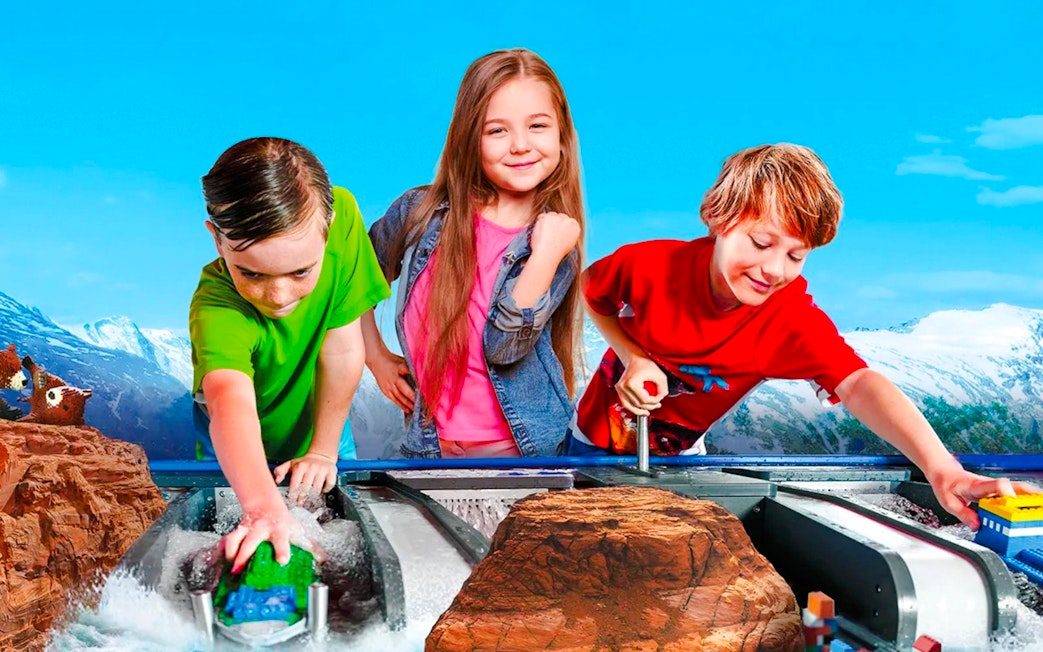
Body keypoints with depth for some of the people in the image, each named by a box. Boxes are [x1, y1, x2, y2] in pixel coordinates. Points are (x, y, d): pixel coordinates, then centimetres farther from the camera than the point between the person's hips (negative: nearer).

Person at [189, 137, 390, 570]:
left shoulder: (340, 215, -32)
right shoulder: (216, 310, -41)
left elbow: (342, 348, -24)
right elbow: (231, 403, -59)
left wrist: (323, 451, -18)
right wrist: (263, 507, -75)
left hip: (319, 419, 3)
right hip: (241, 448, -2)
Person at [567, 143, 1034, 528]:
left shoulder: (792, 317, -27)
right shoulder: (649, 266, -28)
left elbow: (857, 384, -43)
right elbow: (592, 289, -5)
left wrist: (942, 469, -58)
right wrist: (633, 357, -21)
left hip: (679, 456, 1)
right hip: (597, 441, 0)